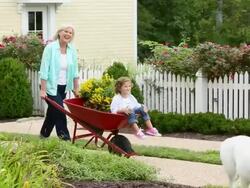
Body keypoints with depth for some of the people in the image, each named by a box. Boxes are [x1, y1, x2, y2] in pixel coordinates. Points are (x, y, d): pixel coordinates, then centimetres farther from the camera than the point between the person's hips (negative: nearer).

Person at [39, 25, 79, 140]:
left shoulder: (72, 50, 2)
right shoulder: (50, 48, -12)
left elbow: (74, 71, 9)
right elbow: (44, 70, -14)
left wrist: (76, 89, 10)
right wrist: (43, 90, -17)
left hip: (63, 87, 5)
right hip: (51, 86, -5)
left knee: (53, 111, 15)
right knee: (59, 111, -10)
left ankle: (44, 134, 32)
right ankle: (65, 138, -3)